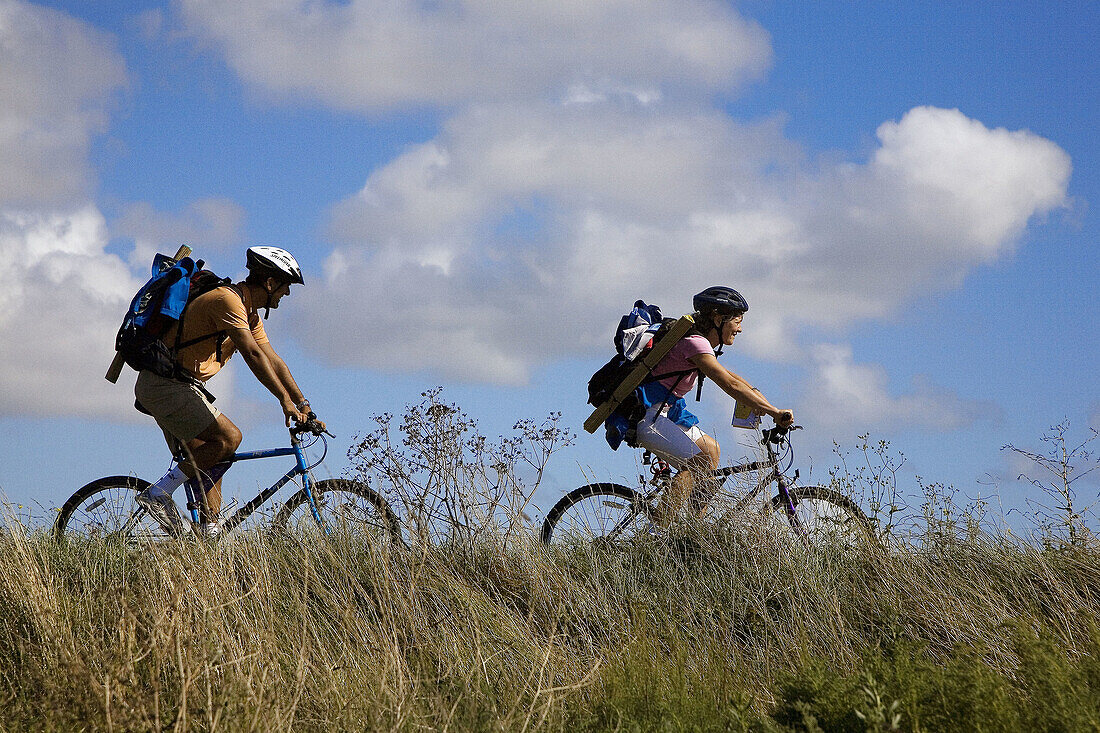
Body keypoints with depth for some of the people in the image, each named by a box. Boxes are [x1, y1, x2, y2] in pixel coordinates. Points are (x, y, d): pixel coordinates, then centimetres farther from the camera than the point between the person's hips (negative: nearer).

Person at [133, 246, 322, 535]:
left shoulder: (249, 314, 15)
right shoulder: (228, 300, -18)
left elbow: (273, 361, 16)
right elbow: (253, 355, -26)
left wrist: (303, 405, 9)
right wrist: (286, 401, -28)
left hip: (185, 387, 11)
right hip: (165, 383, -11)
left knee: (207, 463, 7)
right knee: (228, 437, -18)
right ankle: (158, 494, -14)